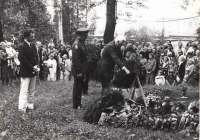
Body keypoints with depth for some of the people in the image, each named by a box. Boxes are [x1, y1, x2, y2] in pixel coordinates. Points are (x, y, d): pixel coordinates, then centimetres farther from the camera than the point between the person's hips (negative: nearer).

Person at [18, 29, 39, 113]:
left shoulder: (33, 45, 10)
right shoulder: (22, 46, -13)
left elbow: (36, 56, 15)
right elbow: (22, 59, -19)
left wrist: (36, 66, -3)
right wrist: (32, 69, -16)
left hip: (33, 71, 8)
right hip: (26, 72, -8)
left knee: (32, 90, 12)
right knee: (24, 91, -5)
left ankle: (30, 105, 20)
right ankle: (22, 108, -1)